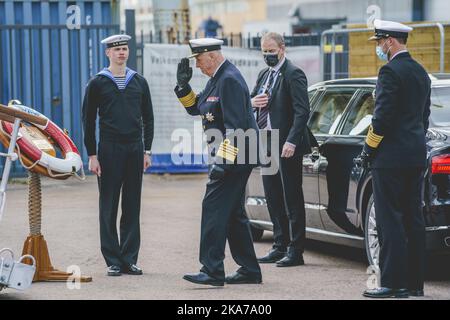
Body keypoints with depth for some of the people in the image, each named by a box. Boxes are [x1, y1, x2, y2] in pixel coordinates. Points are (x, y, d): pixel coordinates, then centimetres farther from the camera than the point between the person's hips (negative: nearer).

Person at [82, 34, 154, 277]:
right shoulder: (97, 83, 2)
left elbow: (148, 118, 14)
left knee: (132, 207, 5)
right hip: (109, 150, -3)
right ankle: (112, 261, 3)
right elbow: (88, 120, 2)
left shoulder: (139, 82, 11)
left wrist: (147, 150, 7)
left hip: (135, 149, 3)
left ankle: (129, 259, 10)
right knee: (109, 208, -1)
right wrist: (92, 155, -4)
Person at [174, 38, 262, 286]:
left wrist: (223, 161, -26)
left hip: (234, 155, -11)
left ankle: (212, 271, -14)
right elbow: (195, 108, 23)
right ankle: (249, 271, 18)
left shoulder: (229, 80, -17)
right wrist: (183, 85, 8)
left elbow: (236, 126, -23)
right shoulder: (216, 79, 15)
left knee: (214, 208, -12)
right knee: (233, 213, 13)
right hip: (228, 155, 11)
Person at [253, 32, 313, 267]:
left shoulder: (293, 74, -9)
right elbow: (251, 101, 23)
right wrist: (253, 102, -2)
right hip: (266, 144, 8)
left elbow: (302, 111, -16)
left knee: (292, 197, -4)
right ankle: (280, 246, 19)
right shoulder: (263, 75, 17)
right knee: (273, 197, 12)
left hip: (286, 145, -8)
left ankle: (295, 251, -2)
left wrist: (291, 141, -23)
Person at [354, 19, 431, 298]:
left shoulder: (391, 71, -13)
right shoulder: (421, 73, 15)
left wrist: (368, 150, -9)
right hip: (417, 156, 9)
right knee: (413, 220, 10)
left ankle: (393, 283, -8)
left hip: (391, 157, -9)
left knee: (391, 221, -7)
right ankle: (415, 282, 13)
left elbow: (383, 117, -17)